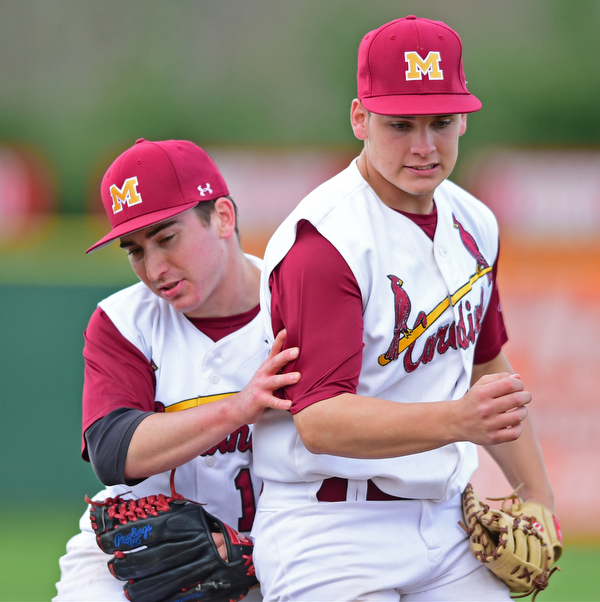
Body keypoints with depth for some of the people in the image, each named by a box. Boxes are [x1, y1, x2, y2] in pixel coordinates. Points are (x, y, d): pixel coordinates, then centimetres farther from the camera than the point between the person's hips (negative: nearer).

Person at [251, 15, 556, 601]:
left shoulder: (472, 224, 9)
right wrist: (456, 420, -40)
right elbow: (318, 420, -28)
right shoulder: (324, 241, -18)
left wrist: (538, 499, 18)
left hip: (447, 525, 7)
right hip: (330, 538, -7)